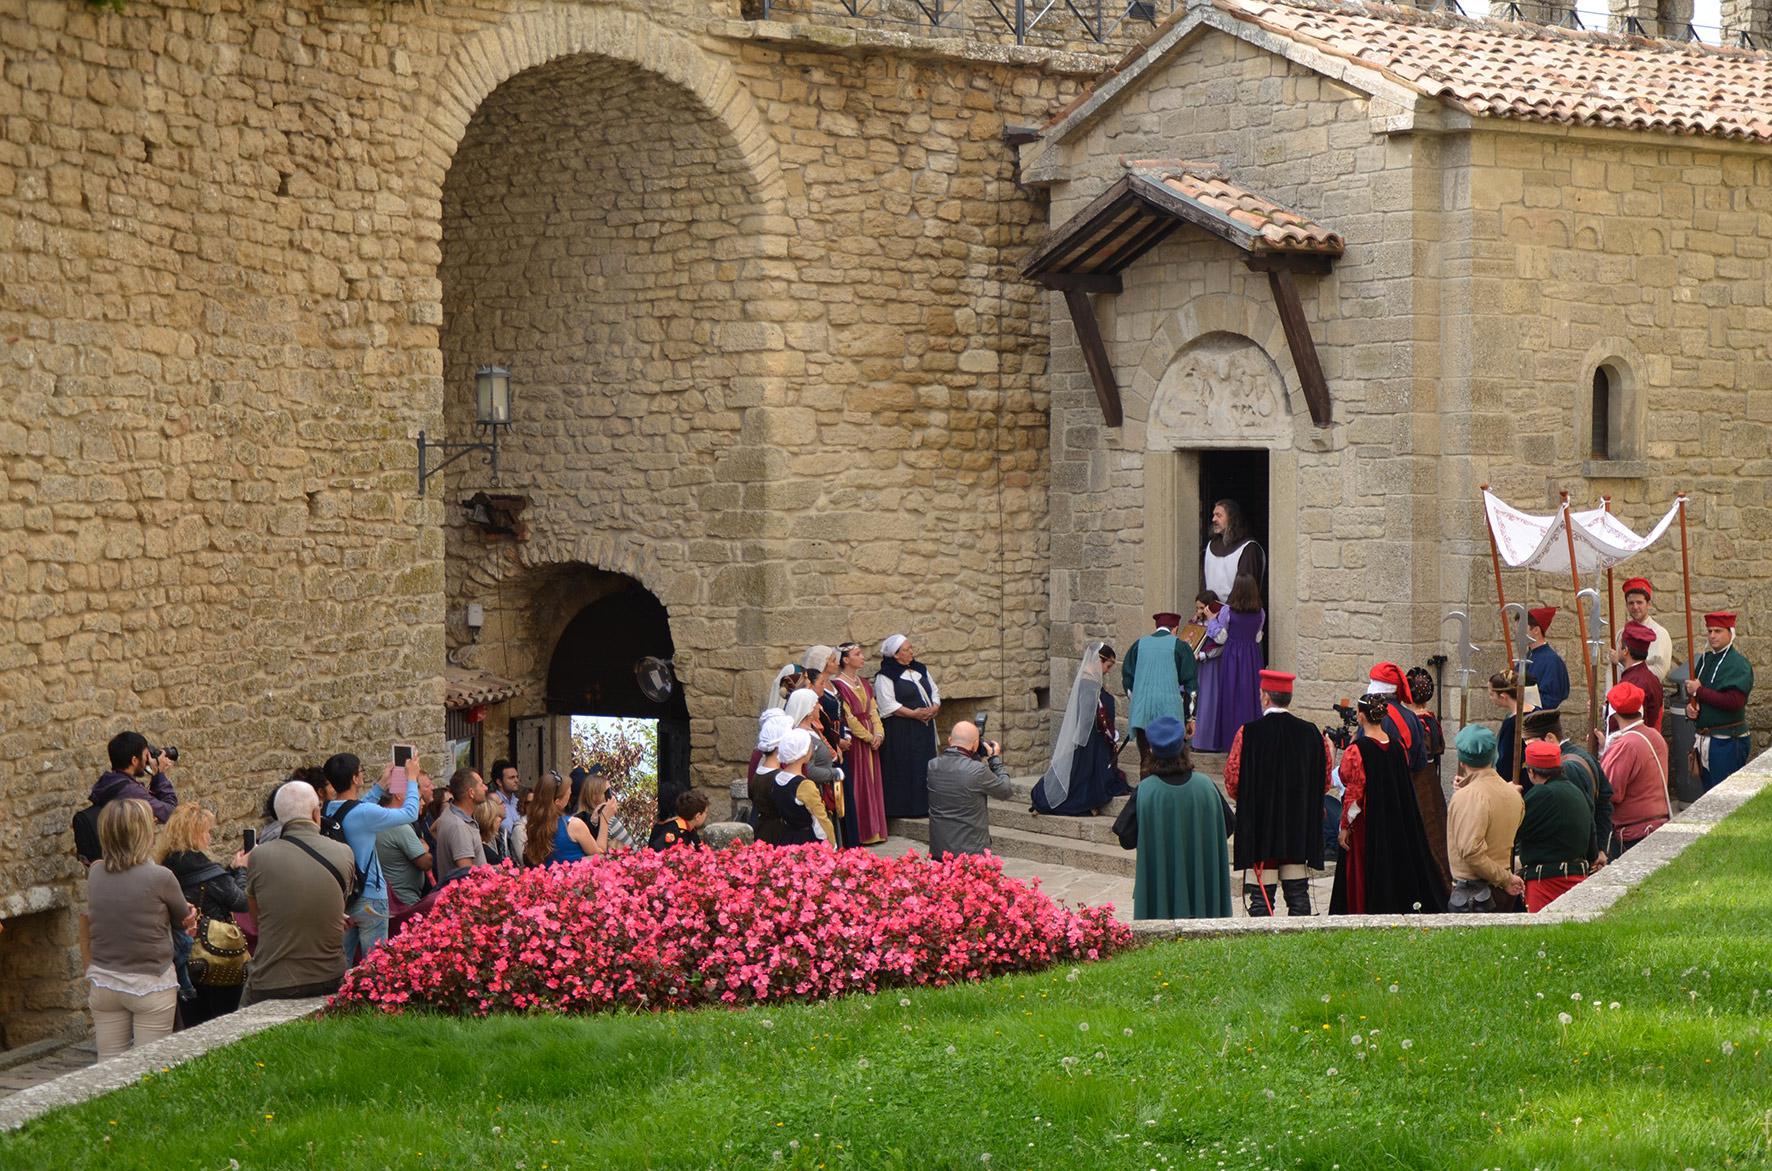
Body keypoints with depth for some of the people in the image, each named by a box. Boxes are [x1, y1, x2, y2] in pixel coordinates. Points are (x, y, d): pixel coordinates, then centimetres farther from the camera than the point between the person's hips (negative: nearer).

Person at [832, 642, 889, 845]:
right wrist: (868, 737, -14)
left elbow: (873, 710, 12)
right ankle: (858, 834, -3)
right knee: (857, 786, -6)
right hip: (853, 741, -8)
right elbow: (847, 716, -14)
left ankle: (873, 831, 14)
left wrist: (878, 733, -4)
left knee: (871, 782, 9)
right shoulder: (838, 685, -11)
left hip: (870, 739, 8)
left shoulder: (864, 684, 15)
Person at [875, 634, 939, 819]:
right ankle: (904, 806, -2)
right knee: (904, 769, -6)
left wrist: (934, 708, -4)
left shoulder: (920, 670, 14)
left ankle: (924, 805, 13)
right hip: (900, 731, -7)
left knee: (925, 767, 7)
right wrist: (913, 713, -19)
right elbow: (888, 705, -16)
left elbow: (934, 691, 17)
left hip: (924, 728, 7)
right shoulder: (885, 677, -9)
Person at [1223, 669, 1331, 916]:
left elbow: (1232, 780, -7)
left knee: (1260, 897, 0)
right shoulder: (1312, 733, 1)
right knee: (1298, 895, 8)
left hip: (1259, 824, -3)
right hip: (1300, 827, 3)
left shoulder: (1248, 733, -10)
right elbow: (1325, 781, 7)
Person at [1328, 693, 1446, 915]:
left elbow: (1354, 793, -14)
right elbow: (1406, 787, 10)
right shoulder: (1396, 747, 2)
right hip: (1398, 821, 6)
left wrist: (1345, 827, -7)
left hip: (1368, 824, -6)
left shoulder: (1356, 750, -15)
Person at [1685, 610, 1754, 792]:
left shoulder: (1738, 664, -13)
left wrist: (1699, 691, -17)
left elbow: (1734, 702, -24)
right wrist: (1690, 706, -3)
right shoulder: (1705, 659, 12)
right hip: (1705, 740, 8)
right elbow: (1693, 692, 21)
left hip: (1728, 741, -8)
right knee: (1708, 793, 15)